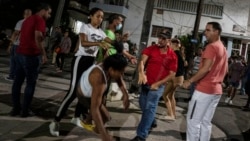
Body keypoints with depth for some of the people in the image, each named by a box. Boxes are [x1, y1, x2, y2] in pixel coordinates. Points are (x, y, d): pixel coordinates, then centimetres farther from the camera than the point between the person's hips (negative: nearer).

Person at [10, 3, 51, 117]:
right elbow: (38, 38, -22)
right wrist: (43, 54, -15)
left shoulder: (28, 19, 19)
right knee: (30, 83, 0)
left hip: (20, 53, 9)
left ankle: (16, 108, 16)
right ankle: (25, 111, 4)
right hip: (31, 55, -9)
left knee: (18, 81, 10)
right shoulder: (40, 20, -10)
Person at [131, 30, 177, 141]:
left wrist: (158, 83, -18)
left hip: (158, 85, -4)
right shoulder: (151, 49, -7)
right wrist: (141, 73, -40)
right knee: (143, 105, 18)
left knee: (150, 108, -10)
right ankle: (151, 122, 46)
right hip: (146, 83, 4)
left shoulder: (172, 56, -10)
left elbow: (172, 74, -9)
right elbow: (142, 61, -19)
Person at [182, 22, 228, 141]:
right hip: (216, 90, 9)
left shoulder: (211, 46, -14)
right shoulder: (223, 48, 16)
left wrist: (190, 81, -17)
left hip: (204, 89, -9)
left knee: (193, 121, -2)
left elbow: (206, 68, -23)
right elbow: (225, 70, 23)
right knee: (206, 122, 13)